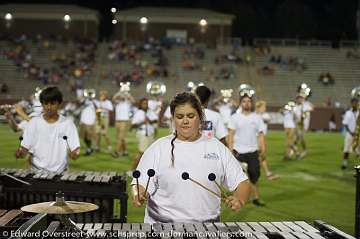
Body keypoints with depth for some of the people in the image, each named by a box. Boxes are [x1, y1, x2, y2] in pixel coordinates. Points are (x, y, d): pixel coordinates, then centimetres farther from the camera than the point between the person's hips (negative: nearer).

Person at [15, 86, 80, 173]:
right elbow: (25, 147, 5)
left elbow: (75, 149, -3)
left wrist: (74, 153, -23)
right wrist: (20, 152, -15)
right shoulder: (34, 123, 5)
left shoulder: (68, 124, 1)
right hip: (37, 171, 0)